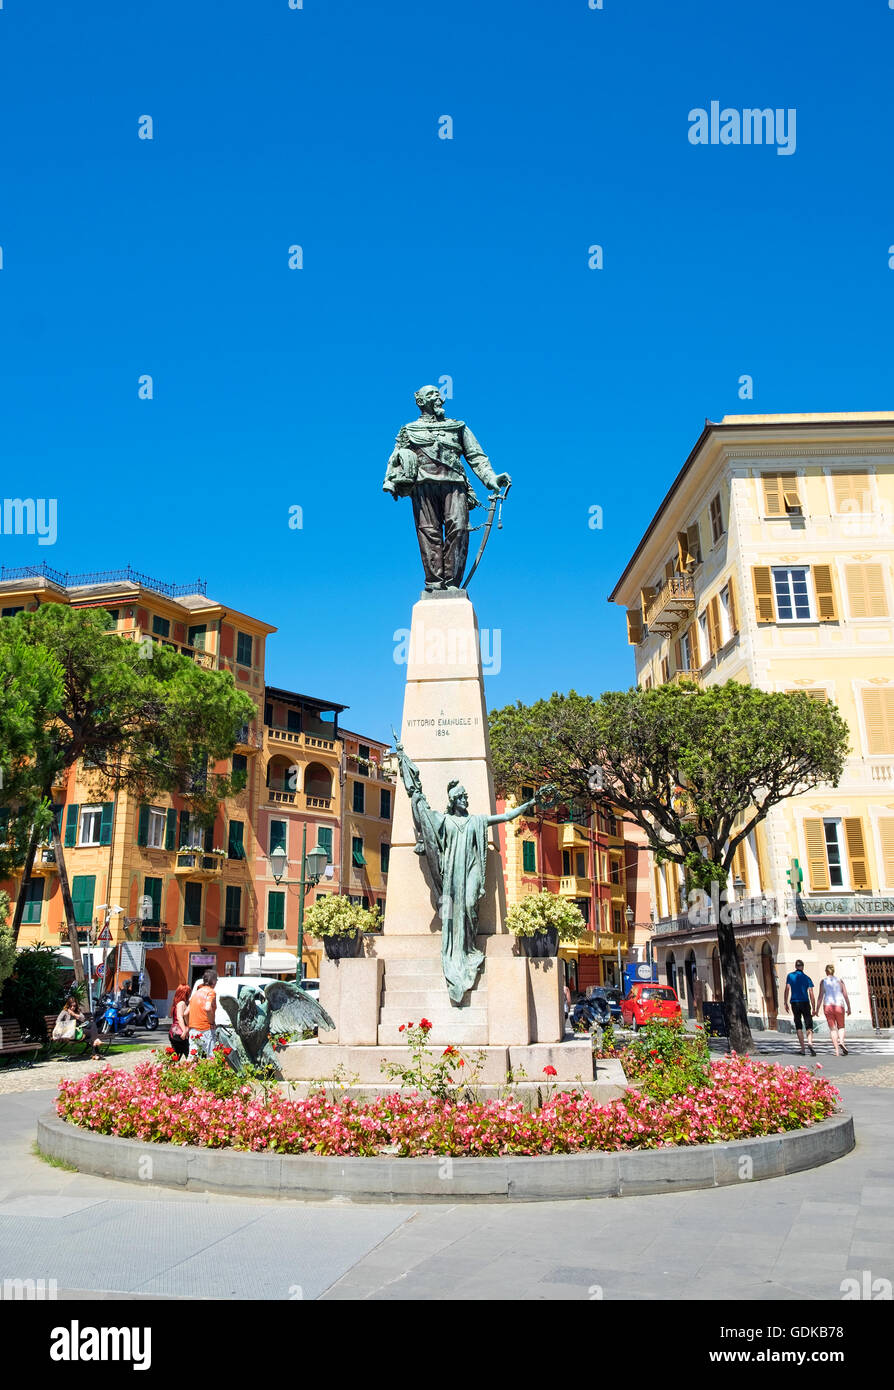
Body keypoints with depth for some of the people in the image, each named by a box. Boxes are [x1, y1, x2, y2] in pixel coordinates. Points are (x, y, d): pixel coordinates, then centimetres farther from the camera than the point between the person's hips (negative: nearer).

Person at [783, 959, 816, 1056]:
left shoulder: (790, 975, 5)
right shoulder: (807, 978, 5)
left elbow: (787, 989, -2)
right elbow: (811, 994, -1)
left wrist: (785, 1003, 0)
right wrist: (814, 1008, 0)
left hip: (795, 1003, 1)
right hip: (805, 1002, -1)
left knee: (798, 1026, 9)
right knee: (809, 1025, 1)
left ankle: (802, 1048, 6)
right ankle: (810, 1043, -25)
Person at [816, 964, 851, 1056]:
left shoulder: (823, 981, 3)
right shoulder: (840, 981, 6)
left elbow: (820, 996, -2)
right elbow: (845, 995, 1)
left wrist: (817, 1009, 1)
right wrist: (849, 1008, 8)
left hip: (828, 1005, -1)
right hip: (839, 1005, 1)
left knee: (832, 1028, 5)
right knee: (841, 1027, 16)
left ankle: (836, 1050, -3)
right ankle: (841, 1041, -13)